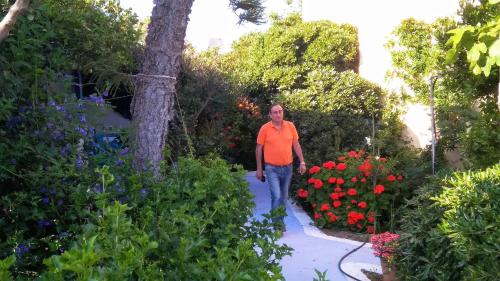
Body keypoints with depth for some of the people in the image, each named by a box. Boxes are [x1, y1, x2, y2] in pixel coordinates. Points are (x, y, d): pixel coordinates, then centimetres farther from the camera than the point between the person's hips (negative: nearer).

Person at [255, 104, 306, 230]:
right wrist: (259, 169, 1)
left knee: (284, 197, 14)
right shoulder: (265, 128, -7)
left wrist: (302, 162, 2)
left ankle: (280, 221, 29)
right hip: (272, 169, -4)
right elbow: (259, 149, -1)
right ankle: (277, 224, -3)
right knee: (276, 196, -14)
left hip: (287, 168, 4)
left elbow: (296, 145, 8)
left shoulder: (290, 126, 0)